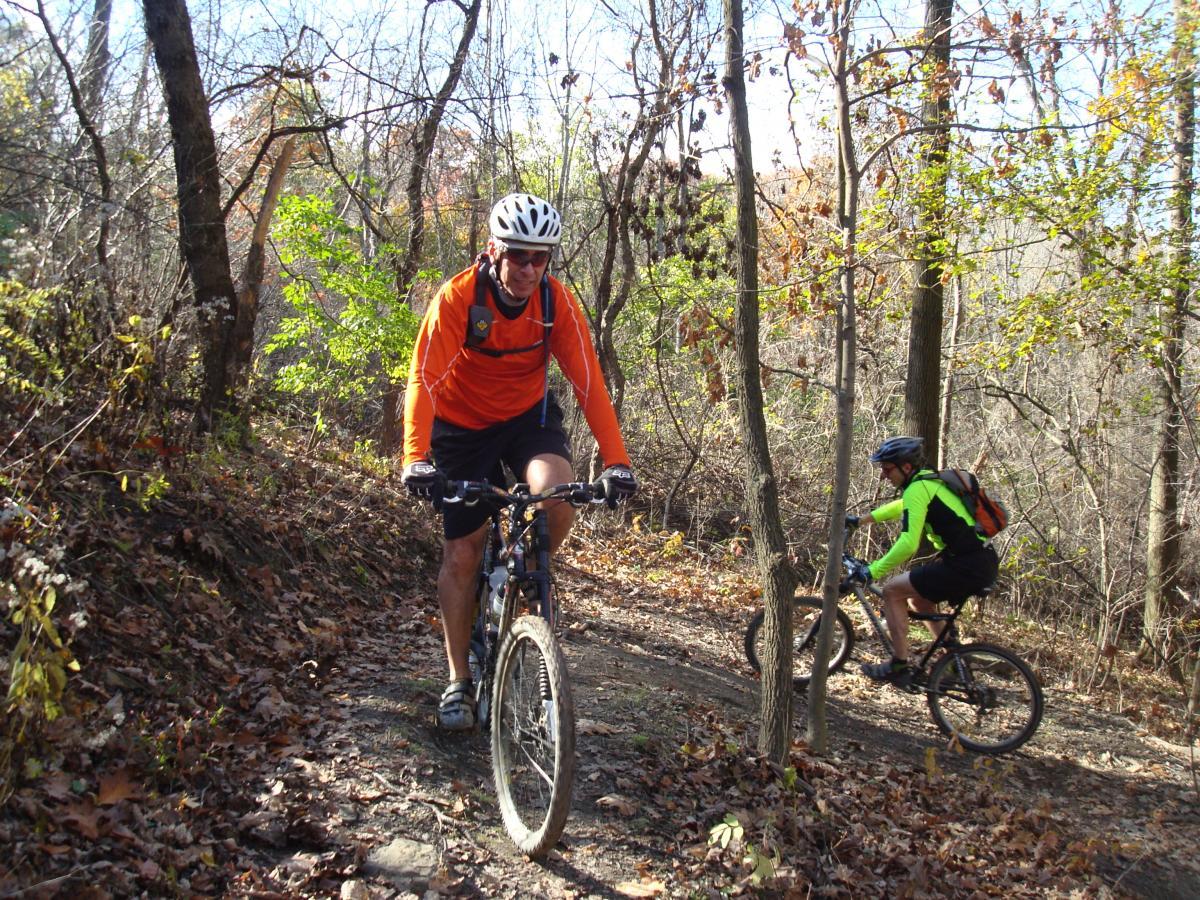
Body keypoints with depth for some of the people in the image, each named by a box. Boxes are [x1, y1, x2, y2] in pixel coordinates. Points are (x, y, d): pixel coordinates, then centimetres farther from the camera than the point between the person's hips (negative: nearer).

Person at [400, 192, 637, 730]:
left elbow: (588, 382, -20)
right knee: (462, 553, 0)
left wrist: (616, 460, -29)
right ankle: (458, 681, 14)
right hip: (463, 424, -1)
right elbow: (424, 381, -32)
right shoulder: (457, 298, -24)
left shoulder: (557, 302, -17)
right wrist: (416, 459, -46)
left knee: (558, 495, -30)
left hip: (528, 416, 2)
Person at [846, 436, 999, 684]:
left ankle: (899, 666, -1)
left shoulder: (917, 489, -14)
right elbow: (898, 507, 36)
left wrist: (871, 572, -16)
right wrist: (859, 521, 39)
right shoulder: (928, 480, 16)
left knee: (892, 590, -5)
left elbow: (908, 544, -23)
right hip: (983, 561, 10)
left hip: (968, 566, -10)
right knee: (919, 600, 24)